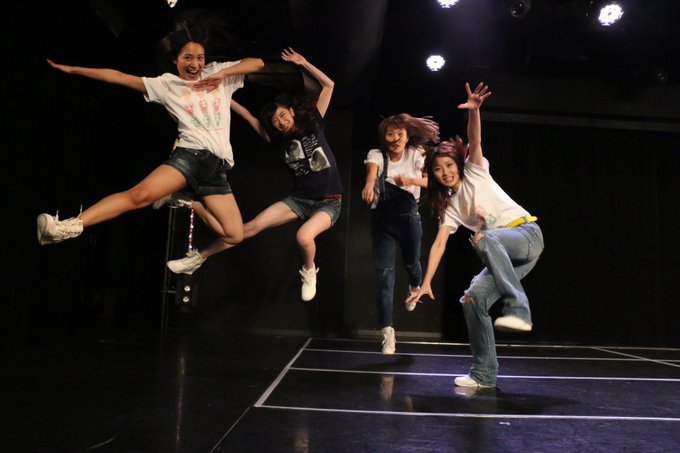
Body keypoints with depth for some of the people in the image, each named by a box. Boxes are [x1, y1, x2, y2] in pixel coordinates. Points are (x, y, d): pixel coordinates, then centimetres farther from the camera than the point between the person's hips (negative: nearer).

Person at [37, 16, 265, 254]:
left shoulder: (217, 73, 14)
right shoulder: (167, 84, 9)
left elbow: (257, 63, 9)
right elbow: (120, 77, 6)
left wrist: (223, 73, -5)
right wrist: (73, 69, 3)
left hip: (219, 165, 3)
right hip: (191, 154, -3)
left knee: (235, 235, -3)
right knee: (140, 194, -29)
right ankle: (71, 226, -30)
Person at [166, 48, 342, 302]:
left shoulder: (312, 125, -1)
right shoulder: (279, 141, 6)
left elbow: (328, 85, -2)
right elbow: (250, 118, 13)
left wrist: (303, 63, -5)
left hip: (329, 202, -3)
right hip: (299, 198, 3)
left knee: (303, 237, -34)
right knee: (252, 226, -9)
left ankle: (309, 273, -1)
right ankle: (197, 258, -1)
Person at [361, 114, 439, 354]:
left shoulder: (416, 154, -6)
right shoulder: (376, 154, -9)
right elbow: (372, 171, -31)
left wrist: (411, 180, -34)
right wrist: (369, 185, -54)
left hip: (408, 217, 1)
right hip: (382, 219, -1)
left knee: (411, 262, 16)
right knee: (384, 273, -8)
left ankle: (414, 288, 55)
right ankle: (387, 330, -5)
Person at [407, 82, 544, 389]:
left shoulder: (475, 173, 2)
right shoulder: (449, 206, 10)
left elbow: (475, 141, -14)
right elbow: (439, 245, 2)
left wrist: (474, 111, -34)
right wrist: (426, 283, -5)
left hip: (527, 234, -5)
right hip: (502, 256, 5)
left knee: (484, 238, -35)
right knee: (473, 299, -11)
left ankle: (518, 309, -34)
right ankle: (484, 374, -1)